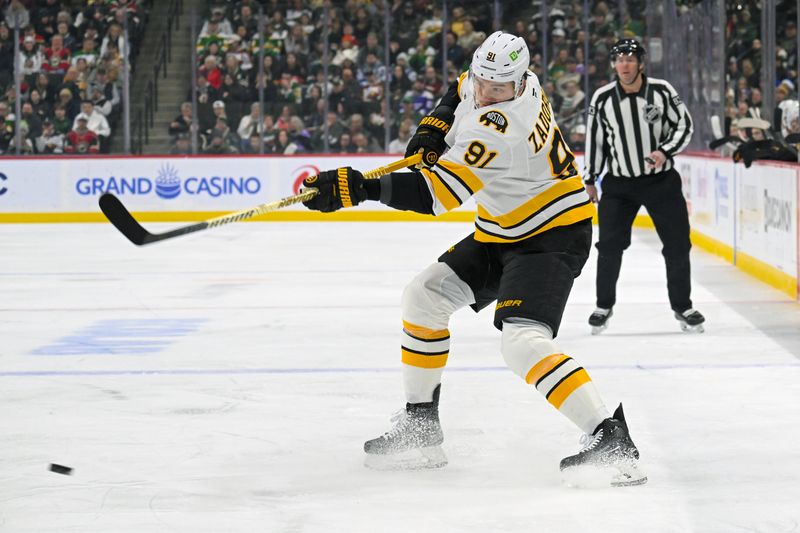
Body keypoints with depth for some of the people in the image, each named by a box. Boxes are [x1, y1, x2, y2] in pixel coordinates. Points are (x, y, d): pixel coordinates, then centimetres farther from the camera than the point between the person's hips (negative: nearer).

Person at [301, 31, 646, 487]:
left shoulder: (499, 128, -32)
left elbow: (437, 193, -37)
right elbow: (463, 91, 22)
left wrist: (361, 188, -42)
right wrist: (435, 127, 3)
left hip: (553, 236, -10)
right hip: (501, 234, 10)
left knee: (523, 341, -27)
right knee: (425, 295, 9)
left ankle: (611, 437, -26)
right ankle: (421, 427, 18)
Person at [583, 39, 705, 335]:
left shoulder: (662, 91, -8)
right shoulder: (602, 98, -5)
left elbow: (684, 124, -1)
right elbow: (594, 138, 5)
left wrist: (665, 151, -17)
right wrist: (590, 179, 9)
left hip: (662, 179, 0)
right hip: (619, 182, 0)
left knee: (677, 244, 2)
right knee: (609, 245, -6)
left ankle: (682, 306, 18)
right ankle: (604, 306, 12)